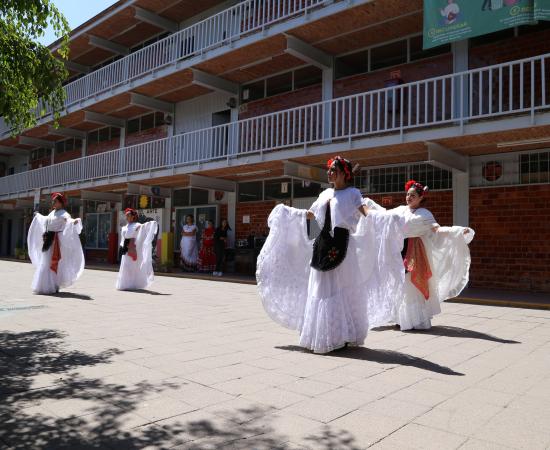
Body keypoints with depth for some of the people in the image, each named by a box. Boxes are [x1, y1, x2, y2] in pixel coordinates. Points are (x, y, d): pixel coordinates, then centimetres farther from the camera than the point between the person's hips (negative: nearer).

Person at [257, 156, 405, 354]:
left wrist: (381, 217, -36)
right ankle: (323, 335, 19)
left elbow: (365, 212, -16)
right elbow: (310, 215, 27)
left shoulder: (352, 193, 0)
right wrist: (286, 210, 32)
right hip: (323, 244, 6)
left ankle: (343, 334, 9)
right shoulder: (325, 194, 17)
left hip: (342, 244, -6)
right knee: (321, 289, 8)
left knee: (342, 288, -2)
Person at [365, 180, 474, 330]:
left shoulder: (424, 214, -4)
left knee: (411, 286, -8)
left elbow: (437, 230, -12)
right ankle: (402, 318, 18)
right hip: (399, 252, 5)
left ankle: (417, 320, 0)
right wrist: (369, 203, 32)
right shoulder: (401, 210, 11)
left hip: (413, 253, -5)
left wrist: (460, 230, -25)